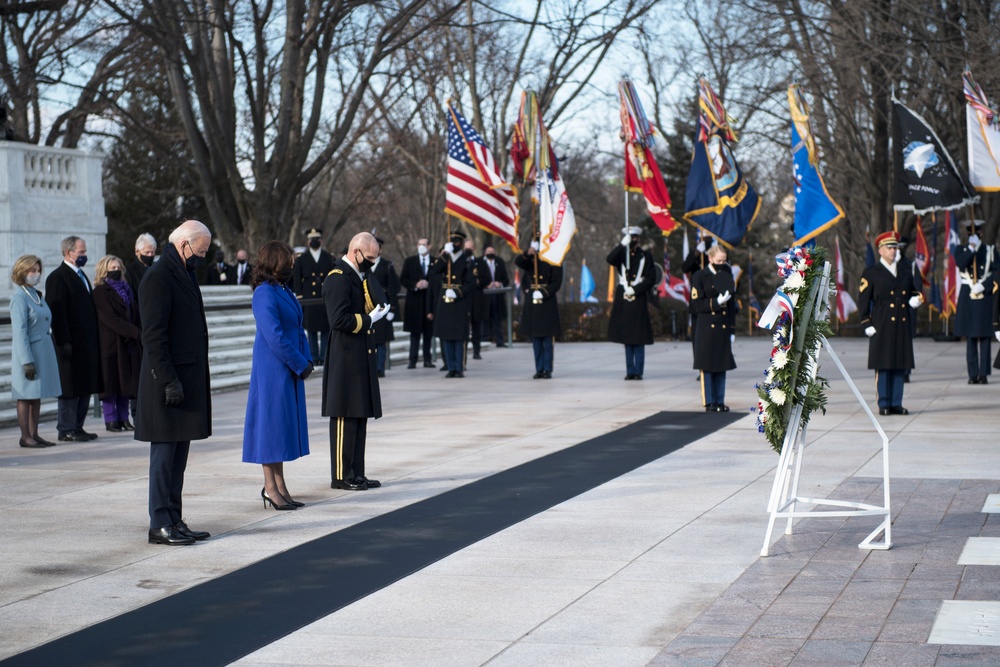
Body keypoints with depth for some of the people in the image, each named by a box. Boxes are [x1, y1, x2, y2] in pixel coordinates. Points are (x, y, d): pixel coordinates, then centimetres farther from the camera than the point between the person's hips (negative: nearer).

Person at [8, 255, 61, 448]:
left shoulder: (35, 294, 13)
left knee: (37, 394, 10)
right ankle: (25, 436, 1)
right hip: (28, 351, -8)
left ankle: (34, 434, 15)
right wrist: (27, 361, -19)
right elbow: (19, 331, -16)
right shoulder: (19, 297, -12)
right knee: (26, 395, -3)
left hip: (43, 350, 8)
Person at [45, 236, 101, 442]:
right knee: (70, 388, -4)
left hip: (87, 343, 9)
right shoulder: (57, 277, -11)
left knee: (85, 387, 11)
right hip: (72, 344, -9)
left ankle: (77, 427, 17)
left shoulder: (81, 276, 18)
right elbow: (57, 313, -17)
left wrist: (95, 338, 17)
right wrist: (64, 342, -22)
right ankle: (66, 430, 1)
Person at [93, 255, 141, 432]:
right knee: (111, 381, -3)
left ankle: (123, 418, 10)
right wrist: (136, 333, -17)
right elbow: (110, 318, -14)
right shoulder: (100, 292, -5)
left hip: (128, 343, 6)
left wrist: (139, 333, -2)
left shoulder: (125, 289, 17)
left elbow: (135, 314, 15)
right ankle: (111, 419, 1)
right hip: (111, 343, -6)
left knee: (126, 381, 6)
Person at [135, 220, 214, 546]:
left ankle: (174, 520, 17)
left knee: (178, 456, 12)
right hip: (168, 382, -9)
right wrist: (169, 381, -22)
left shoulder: (185, 275, 17)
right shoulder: (158, 278, -14)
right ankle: (160, 525, 1)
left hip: (188, 381, 9)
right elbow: (153, 336, -19)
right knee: (165, 454, -4)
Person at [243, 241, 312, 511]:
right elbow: (274, 336, -20)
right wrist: (301, 364, -15)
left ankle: (279, 486, 17)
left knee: (284, 425, 11)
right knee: (272, 420, -3)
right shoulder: (265, 294, -16)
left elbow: (297, 329, 17)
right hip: (273, 370, -9)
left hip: (289, 370, 9)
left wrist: (306, 360, 3)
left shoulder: (284, 291, 12)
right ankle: (270, 487, 4)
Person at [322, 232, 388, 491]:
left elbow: (380, 303, 10)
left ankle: (356, 473, 16)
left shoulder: (359, 275, 16)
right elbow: (339, 319, -21)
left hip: (361, 358, 10)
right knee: (345, 416, -5)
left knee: (360, 415, 11)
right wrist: (369, 319, -12)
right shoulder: (338, 278, -14)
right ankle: (341, 476, 0)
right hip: (345, 359, -10)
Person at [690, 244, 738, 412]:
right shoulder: (700, 277, -2)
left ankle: (720, 401, 11)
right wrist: (716, 302, -19)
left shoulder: (727, 276, 12)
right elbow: (696, 305, -7)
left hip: (723, 328, 4)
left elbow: (732, 305, 14)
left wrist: (732, 330, 10)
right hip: (706, 328, -4)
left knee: (721, 365, 6)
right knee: (707, 365, -2)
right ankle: (710, 402, 3)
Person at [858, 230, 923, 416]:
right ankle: (884, 404, 1)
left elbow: (914, 291, 29)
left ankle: (896, 403, 9)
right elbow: (863, 301, 0)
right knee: (883, 366, -4)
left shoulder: (905, 272, 18)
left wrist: (916, 299, 4)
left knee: (900, 365, 4)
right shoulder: (871, 273, 3)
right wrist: (867, 324, -8)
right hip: (882, 326, -5)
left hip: (902, 325, 5)